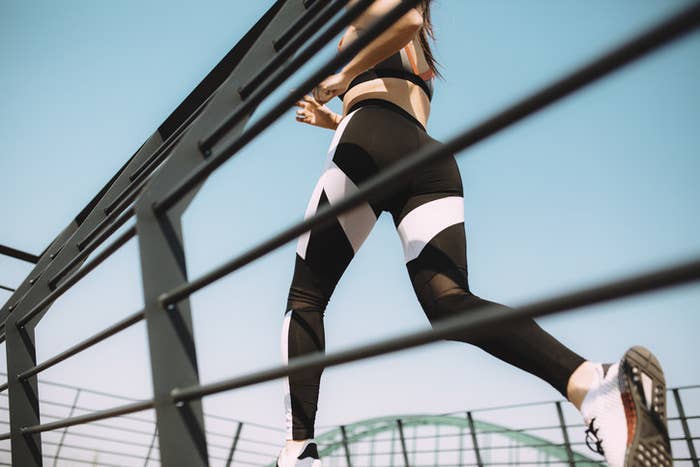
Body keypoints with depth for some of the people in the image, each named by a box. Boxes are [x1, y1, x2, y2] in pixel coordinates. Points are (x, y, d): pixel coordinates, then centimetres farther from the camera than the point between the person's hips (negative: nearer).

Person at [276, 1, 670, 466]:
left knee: (305, 297, 1)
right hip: (434, 159, 6)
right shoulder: (419, 58, 40)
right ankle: (596, 384, -40)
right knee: (451, 302, -16)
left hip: (371, 141, -6)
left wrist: (343, 76, 2)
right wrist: (331, 119, 46)